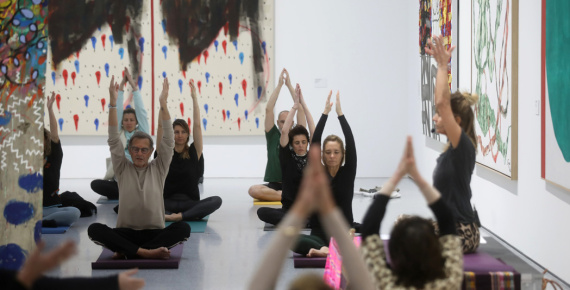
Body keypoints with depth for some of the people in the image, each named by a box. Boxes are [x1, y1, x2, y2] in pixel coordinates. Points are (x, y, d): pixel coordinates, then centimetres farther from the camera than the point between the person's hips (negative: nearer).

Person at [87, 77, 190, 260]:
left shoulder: (158, 169, 6)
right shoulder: (122, 169, 7)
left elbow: (168, 140, -4)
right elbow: (113, 140, -3)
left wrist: (163, 104, -13)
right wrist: (113, 103, -12)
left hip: (154, 232, 0)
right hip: (126, 232, 0)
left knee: (183, 228, -30)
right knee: (94, 229, -29)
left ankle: (127, 251, -33)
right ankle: (146, 252, -39)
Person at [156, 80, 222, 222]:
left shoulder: (194, 152, 5)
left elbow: (197, 126, -1)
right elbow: (161, 126, -3)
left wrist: (194, 97, -3)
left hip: (190, 203, 0)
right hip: (167, 203, 0)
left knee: (217, 200, -29)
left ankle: (180, 216, -36)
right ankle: (188, 216, -37)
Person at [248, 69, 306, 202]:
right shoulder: (273, 135, 9)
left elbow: (301, 109, 0)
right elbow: (268, 109, -1)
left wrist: (289, 85, -1)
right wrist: (279, 85, -2)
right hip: (274, 184, 1)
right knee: (253, 190, -32)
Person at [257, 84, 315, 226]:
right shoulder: (287, 156, 2)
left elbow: (314, 132, -7)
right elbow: (284, 132, -11)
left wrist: (303, 104, -9)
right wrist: (295, 105, -12)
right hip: (288, 209, 0)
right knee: (262, 212, -30)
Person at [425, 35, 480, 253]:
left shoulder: (463, 145, -16)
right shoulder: (456, 147, 8)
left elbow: (443, 103, -27)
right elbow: (442, 103, 15)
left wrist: (443, 65, -19)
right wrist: (440, 64, 11)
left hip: (461, 234, -10)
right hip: (451, 228, 10)